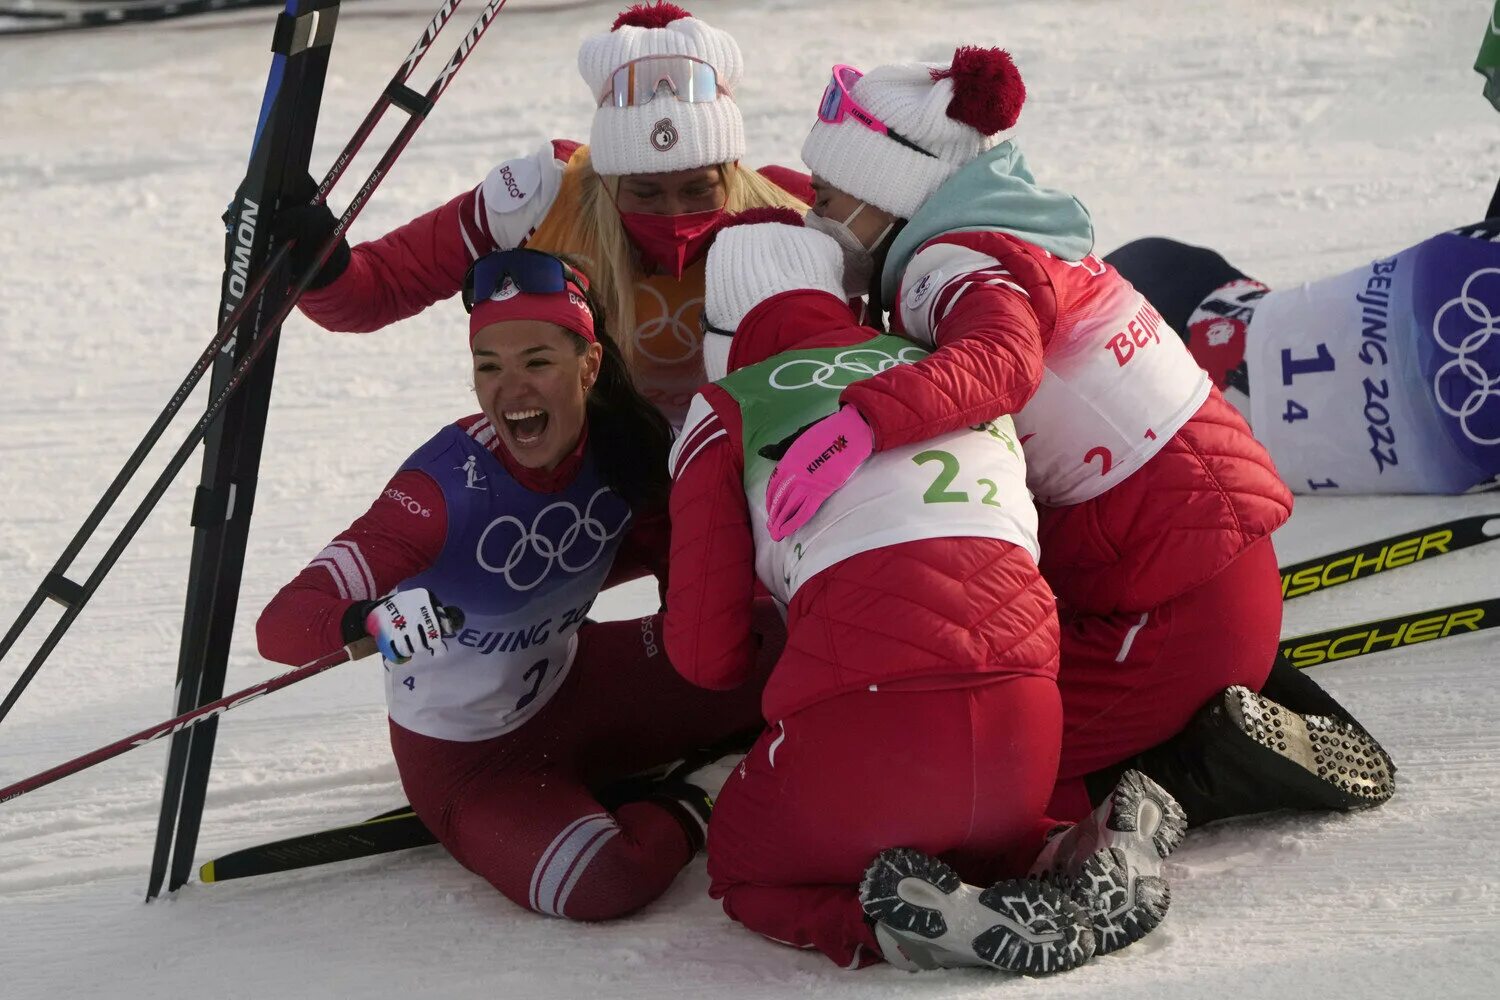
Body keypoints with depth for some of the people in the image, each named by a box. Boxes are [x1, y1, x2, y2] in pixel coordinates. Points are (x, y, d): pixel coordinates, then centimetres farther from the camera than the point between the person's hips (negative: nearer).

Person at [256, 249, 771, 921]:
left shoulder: (623, 445, -14)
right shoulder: (446, 487, -30)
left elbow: (655, 549, 9)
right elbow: (279, 626, -34)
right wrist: (371, 622, -54)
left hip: (571, 684, 6)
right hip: (468, 758, -5)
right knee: (599, 883, -32)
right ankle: (688, 813, 1)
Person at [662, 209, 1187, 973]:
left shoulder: (727, 409, 11)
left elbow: (706, 656, 8)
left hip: (864, 714, -4)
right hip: (1025, 720, 4)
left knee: (746, 872, 25)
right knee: (974, 854, 34)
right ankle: (1097, 871, 0)